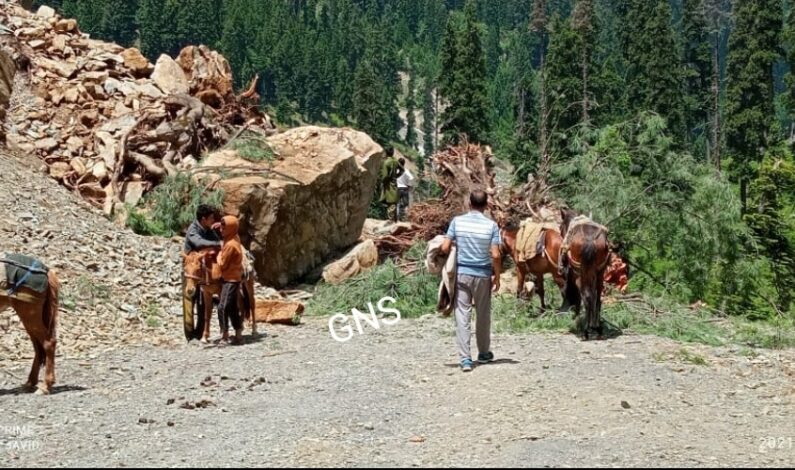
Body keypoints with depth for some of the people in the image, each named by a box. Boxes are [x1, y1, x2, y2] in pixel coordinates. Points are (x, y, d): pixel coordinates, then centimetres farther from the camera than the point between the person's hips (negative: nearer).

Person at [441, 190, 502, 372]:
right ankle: (484, 353, 30)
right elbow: (495, 255, -10)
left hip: (461, 273, 0)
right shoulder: (491, 225, -7)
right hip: (483, 275, 0)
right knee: (483, 315, 16)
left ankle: (465, 358, -5)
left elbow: (445, 248, -5)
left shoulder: (457, 221, -4)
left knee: (462, 314, 2)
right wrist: (497, 276, 2)